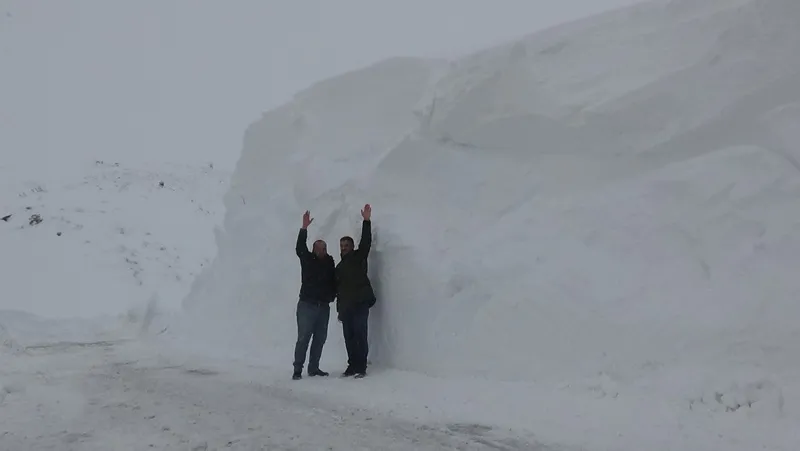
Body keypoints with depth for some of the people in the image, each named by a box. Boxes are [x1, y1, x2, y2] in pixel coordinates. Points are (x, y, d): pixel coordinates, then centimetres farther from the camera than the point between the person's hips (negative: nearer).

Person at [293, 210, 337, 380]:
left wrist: (332, 294, -9)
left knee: (320, 338, 8)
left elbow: (334, 282, 9)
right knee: (303, 338, -5)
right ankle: (297, 370, -1)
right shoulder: (308, 260, 0)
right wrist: (304, 228, -23)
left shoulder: (330, 264, 7)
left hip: (324, 306, 4)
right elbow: (300, 248, -14)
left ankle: (313, 368, 18)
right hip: (307, 305, -4)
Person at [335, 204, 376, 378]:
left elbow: (366, 241, -10)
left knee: (360, 335, -10)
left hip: (360, 304, -6)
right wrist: (339, 309, 20)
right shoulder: (339, 267, 22)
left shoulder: (358, 257, 6)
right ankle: (353, 365, 13)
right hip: (346, 307, 6)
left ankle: (361, 367, -7)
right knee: (349, 337, 6)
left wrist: (366, 221, -18)